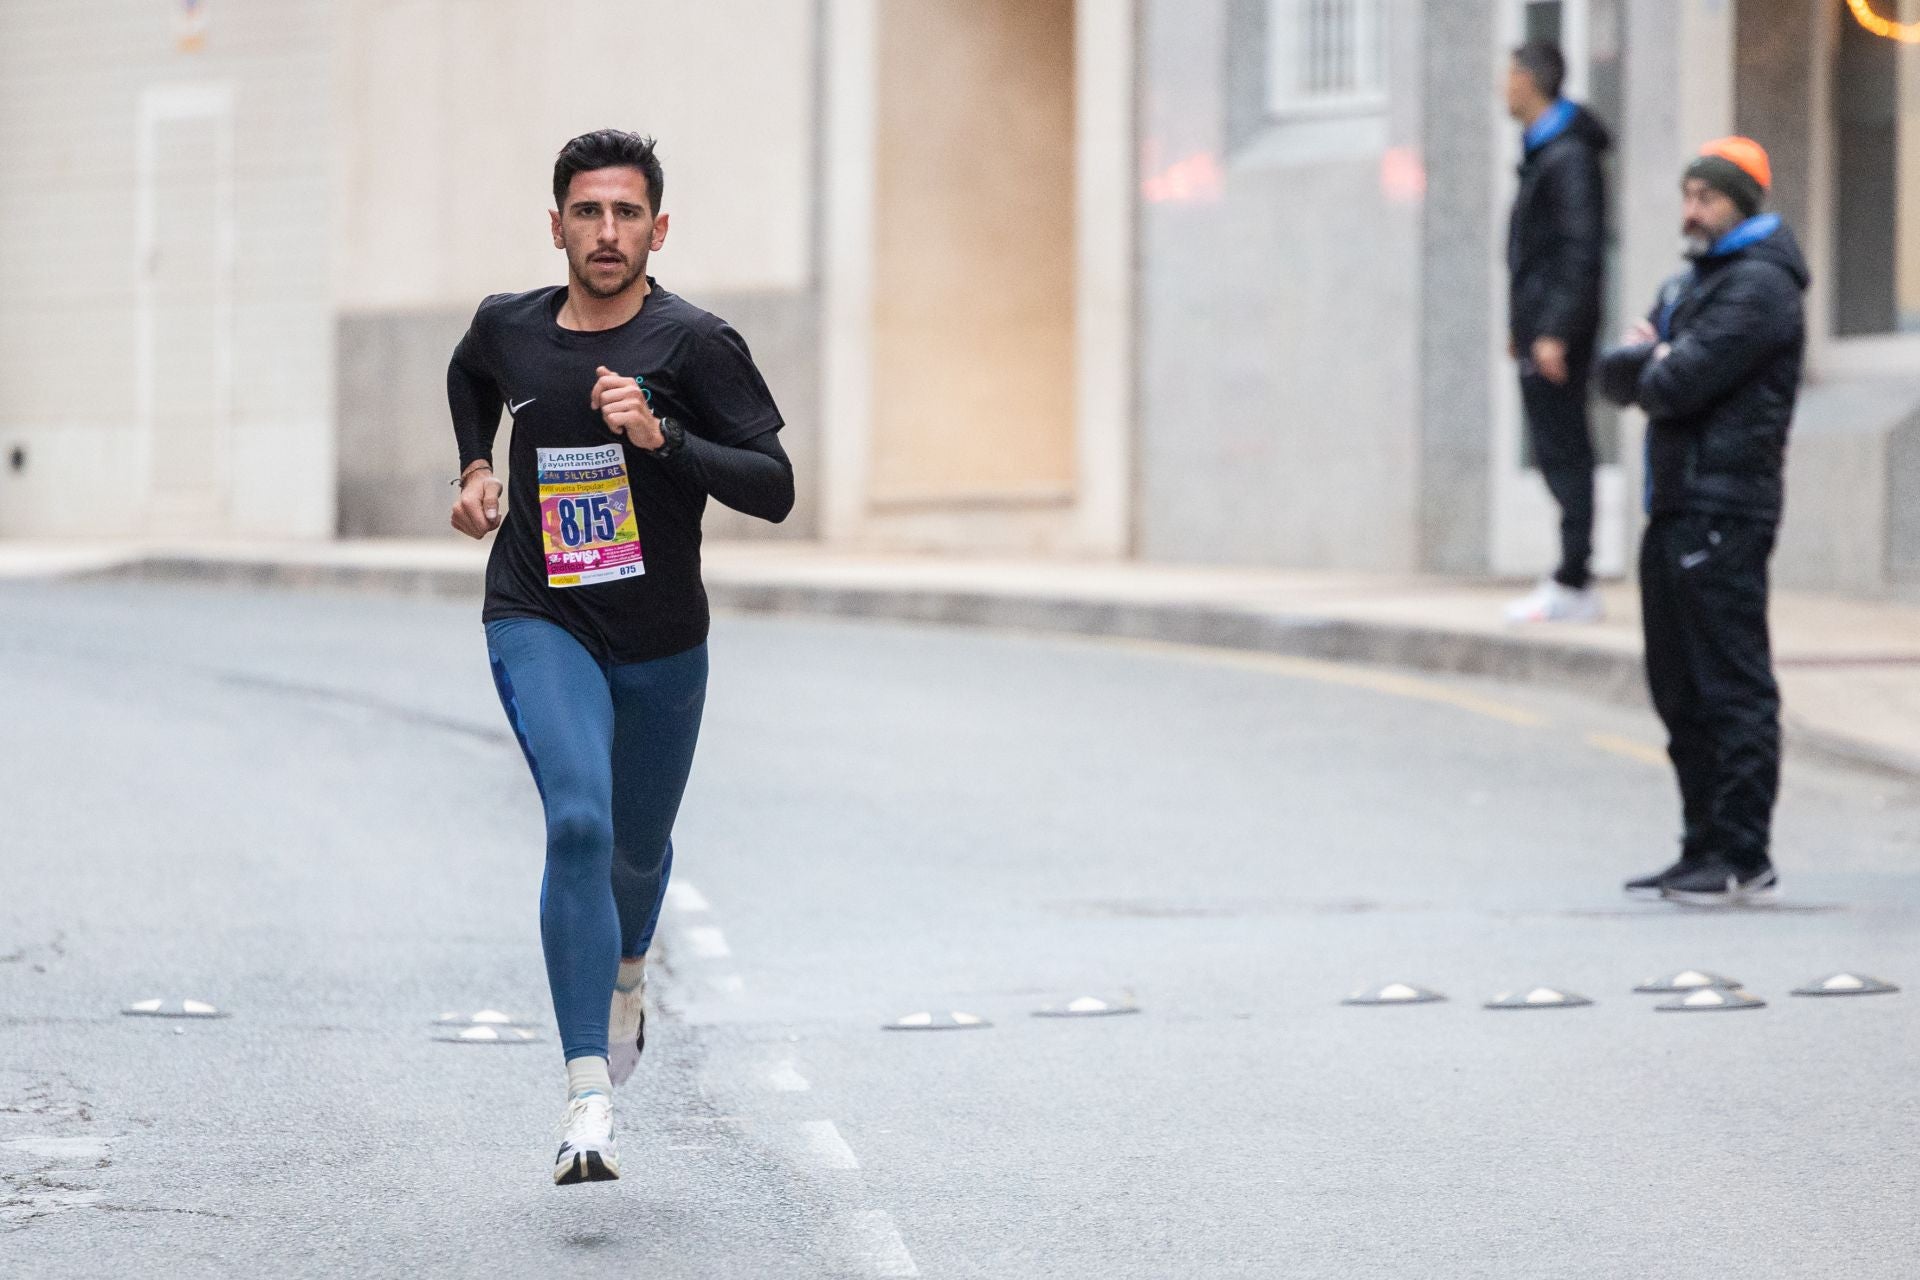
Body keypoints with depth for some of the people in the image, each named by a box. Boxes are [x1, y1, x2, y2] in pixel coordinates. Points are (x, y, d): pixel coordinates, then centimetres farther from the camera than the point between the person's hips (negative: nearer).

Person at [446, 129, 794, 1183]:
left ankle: (627, 973, 56)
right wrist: (475, 472, 12)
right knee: (578, 822, -23)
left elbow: (774, 488, -17)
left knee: (637, 845, 19)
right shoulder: (508, 328, -1)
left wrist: (660, 436, -28)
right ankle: (588, 1095, -24)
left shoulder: (694, 344, -12)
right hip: (540, 625, 0)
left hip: (661, 641, 0)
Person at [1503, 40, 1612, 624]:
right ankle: (1572, 578, 13)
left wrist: (1555, 331, -23)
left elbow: (1581, 248, -20)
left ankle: (1574, 585, -9)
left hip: (1556, 330, -10)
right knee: (1558, 450, 10)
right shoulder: (1543, 152, 17)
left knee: (1562, 449, -9)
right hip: (1540, 325, 10)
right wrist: (1521, 322, 22)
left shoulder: (1569, 157, -15)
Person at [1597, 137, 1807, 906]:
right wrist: (1647, 359, -7)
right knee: (1681, 688, 12)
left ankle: (1745, 858, -9)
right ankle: (1705, 847, 18)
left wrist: (1650, 367, 4)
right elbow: (1616, 375, 14)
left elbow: (1680, 385, -18)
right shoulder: (1690, 285, 22)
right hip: (1677, 504, 10)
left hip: (1724, 509, -10)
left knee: (1733, 685, -9)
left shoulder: (1758, 286, -9)